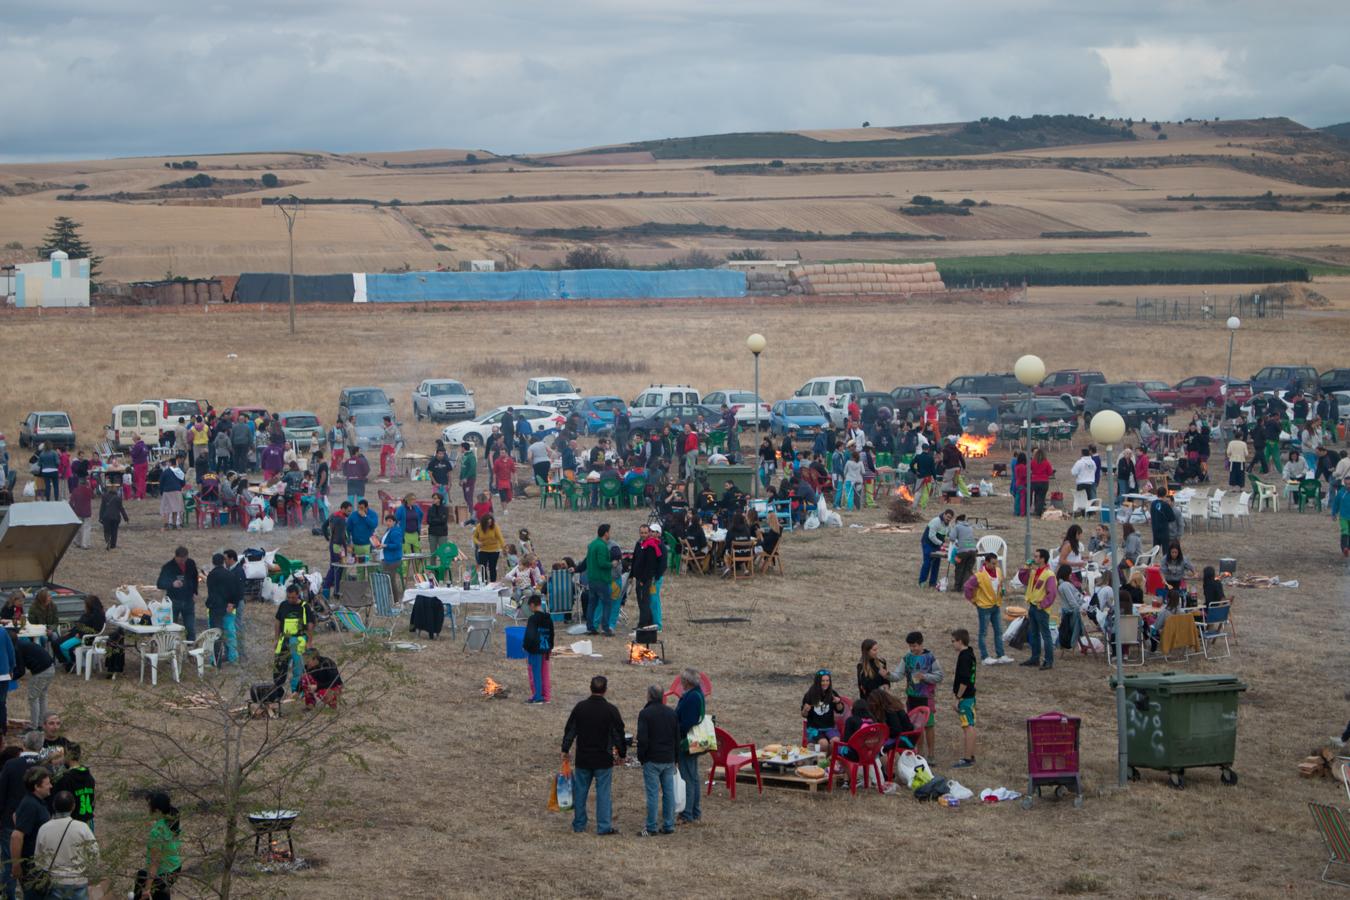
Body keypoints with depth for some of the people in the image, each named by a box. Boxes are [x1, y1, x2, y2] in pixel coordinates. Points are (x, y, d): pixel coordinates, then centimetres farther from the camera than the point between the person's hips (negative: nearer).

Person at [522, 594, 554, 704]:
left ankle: (537, 696, 3)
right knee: (545, 673, 13)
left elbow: (529, 636, -19)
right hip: (545, 649, 7)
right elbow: (551, 634, 15)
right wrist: (550, 648, 24)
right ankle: (546, 696, 18)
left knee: (535, 673, 1)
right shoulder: (548, 618, 7)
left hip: (535, 650, -7)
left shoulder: (532, 619, -17)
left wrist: (526, 648, -9)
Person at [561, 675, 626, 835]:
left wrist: (565, 750, 14)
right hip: (603, 759, -3)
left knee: (580, 791, 12)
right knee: (603, 792, 1)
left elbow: (569, 730, 4)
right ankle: (603, 826, 0)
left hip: (583, 758, 3)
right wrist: (622, 753, 8)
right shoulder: (611, 710, -10)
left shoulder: (580, 707, -2)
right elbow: (619, 733, -5)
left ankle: (579, 825, 17)